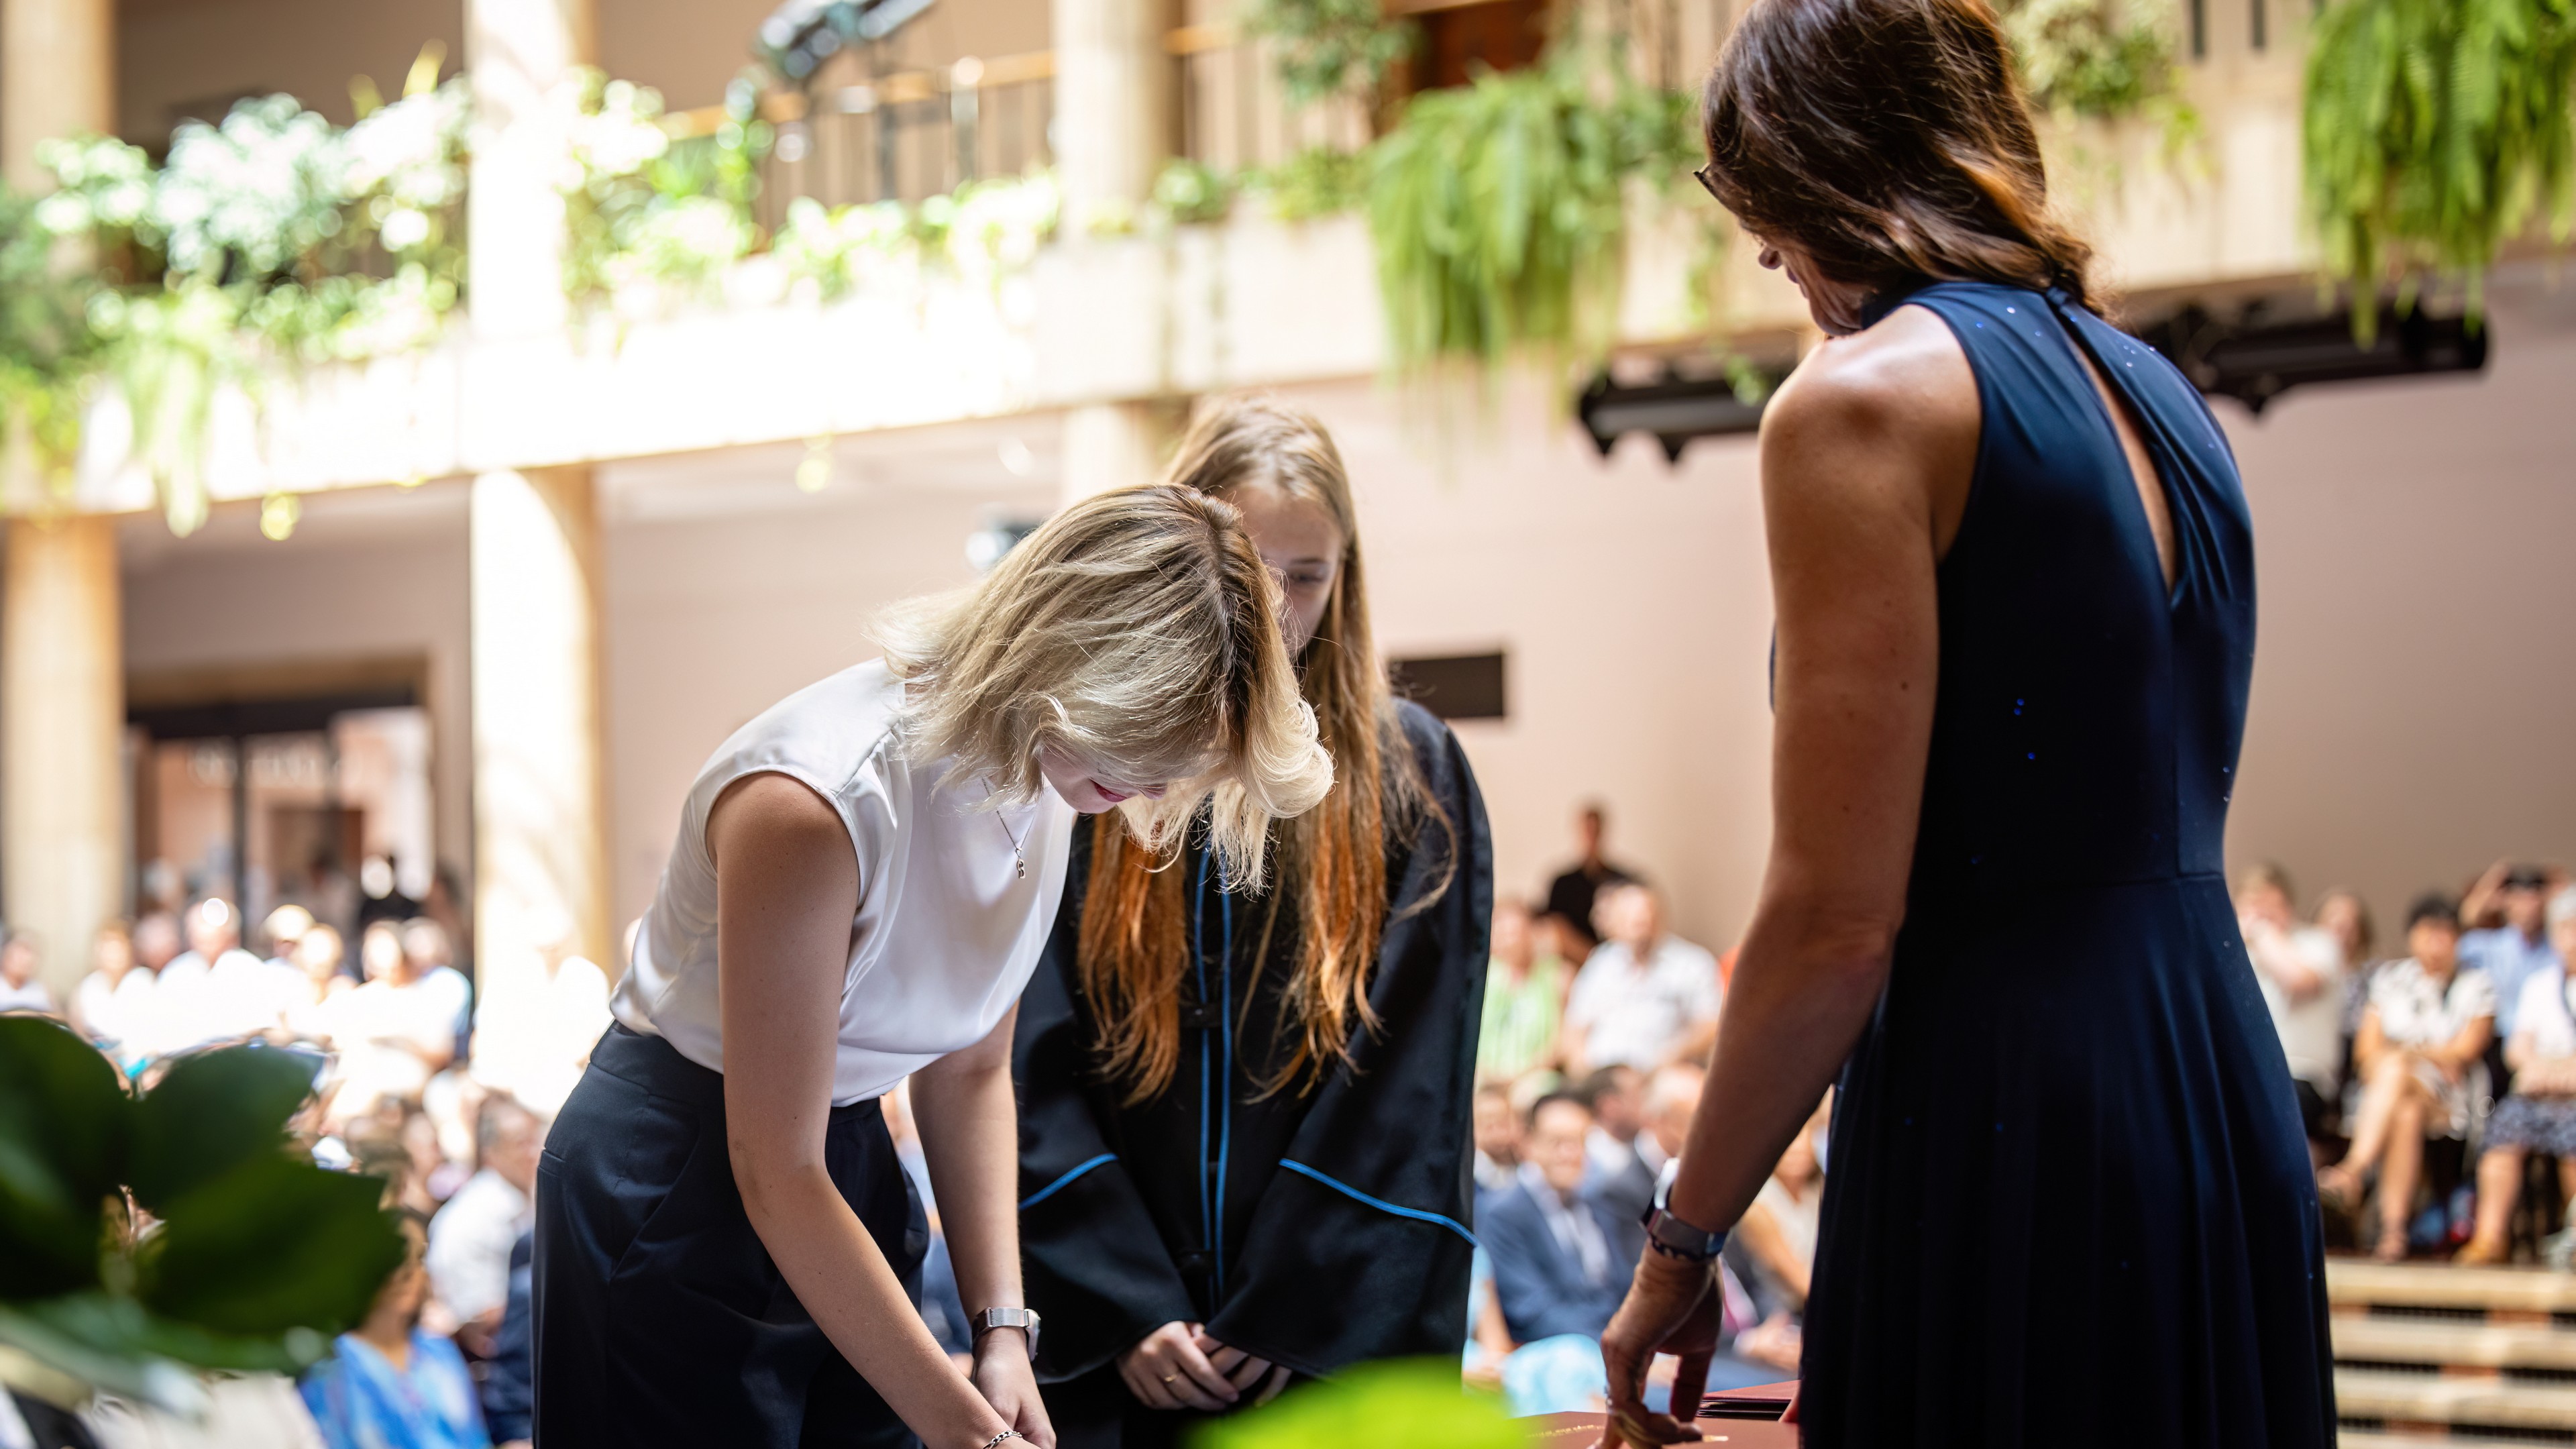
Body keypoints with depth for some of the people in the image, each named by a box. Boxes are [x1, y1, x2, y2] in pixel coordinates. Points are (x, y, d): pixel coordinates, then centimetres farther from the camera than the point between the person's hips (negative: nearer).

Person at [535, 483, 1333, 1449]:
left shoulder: (1053, 782, -5)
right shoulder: (817, 799, -29)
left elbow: (970, 1068, 6)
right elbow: (776, 1176, -25)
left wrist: (1002, 1324, -5)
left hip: (849, 1154, 7)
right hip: (680, 1180, -7)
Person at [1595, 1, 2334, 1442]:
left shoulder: (1867, 398, -10)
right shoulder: (2161, 391, 15)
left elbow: (1839, 918, -16)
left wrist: (1682, 1245, -6)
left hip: (2006, 1119, -8)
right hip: (2231, 1094, 8)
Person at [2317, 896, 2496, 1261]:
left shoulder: (2476, 985, 8)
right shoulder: (2390, 980, 16)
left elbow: (2465, 1052, -2)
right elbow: (2366, 1050, 7)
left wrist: (2403, 1055, -8)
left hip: (2448, 1100, -2)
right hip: (2384, 1093, 2)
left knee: (2395, 1067, -35)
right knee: (2405, 1113, -35)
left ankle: (2353, 1170, -47)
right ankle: (2393, 1227, -48)